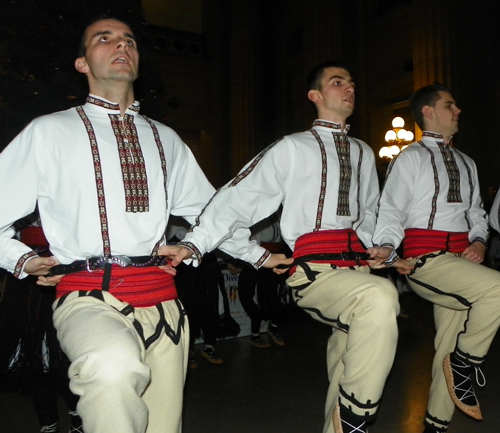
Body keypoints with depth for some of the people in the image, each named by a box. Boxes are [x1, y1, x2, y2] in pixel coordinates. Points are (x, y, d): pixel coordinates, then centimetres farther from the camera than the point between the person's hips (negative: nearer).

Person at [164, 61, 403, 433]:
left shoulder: (364, 153, 20)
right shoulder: (293, 148, 3)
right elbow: (240, 196, -6)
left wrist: (379, 251, 15)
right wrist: (194, 243, -15)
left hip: (357, 267, 6)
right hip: (314, 271, -6)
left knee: (346, 372, 8)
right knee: (380, 296, -33)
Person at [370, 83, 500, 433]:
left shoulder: (466, 164, 22)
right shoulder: (411, 157, 2)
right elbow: (391, 208, -7)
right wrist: (387, 244, -24)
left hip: (461, 259, 7)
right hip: (427, 259, -7)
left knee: (450, 342, 8)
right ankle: (464, 364, -5)